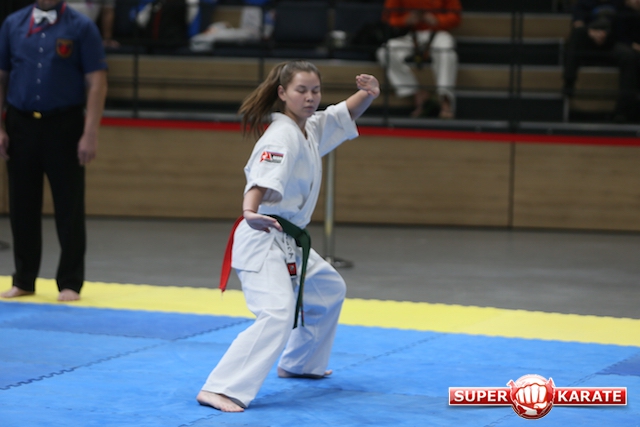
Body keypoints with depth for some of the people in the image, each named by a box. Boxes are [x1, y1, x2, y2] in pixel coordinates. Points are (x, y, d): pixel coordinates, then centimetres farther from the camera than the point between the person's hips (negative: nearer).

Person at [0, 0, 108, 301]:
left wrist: (90, 134, -12)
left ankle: (70, 284, 10)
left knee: (69, 209, 1)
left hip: (64, 126, -3)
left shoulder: (81, 27, -3)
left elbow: (97, 83, -6)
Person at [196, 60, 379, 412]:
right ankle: (221, 390, -33)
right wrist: (250, 211, -56)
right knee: (278, 313, -27)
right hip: (263, 239, -10)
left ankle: (299, 364, 43)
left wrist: (368, 93, 1)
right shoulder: (282, 136, -19)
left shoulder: (312, 129, 10)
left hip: (289, 241, 10)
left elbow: (345, 115, 24)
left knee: (329, 291, 28)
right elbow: (262, 176, -36)